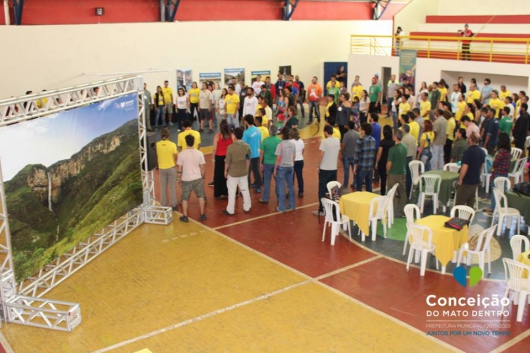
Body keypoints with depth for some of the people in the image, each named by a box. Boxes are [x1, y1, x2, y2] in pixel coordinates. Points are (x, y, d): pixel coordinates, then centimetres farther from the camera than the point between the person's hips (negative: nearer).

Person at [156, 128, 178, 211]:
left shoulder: (157, 145, -8)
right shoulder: (172, 144, -14)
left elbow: (156, 158, -1)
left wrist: (158, 168, 11)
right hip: (171, 168, -2)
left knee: (163, 188, 13)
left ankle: (164, 205, 20)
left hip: (162, 169, 2)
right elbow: (175, 158, -9)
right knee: (172, 187, 9)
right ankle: (173, 205, 15)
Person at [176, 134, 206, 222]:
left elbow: (179, 169, -6)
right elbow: (202, 167, -2)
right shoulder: (199, 153, -8)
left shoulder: (181, 154, -11)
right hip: (197, 178, 1)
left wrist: (178, 178, 9)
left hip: (186, 179, -1)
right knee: (201, 196, 17)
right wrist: (203, 177, 12)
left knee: (185, 198, 13)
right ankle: (202, 215, 22)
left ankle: (185, 216, 18)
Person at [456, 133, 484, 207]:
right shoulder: (481, 152, 5)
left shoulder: (468, 152, -21)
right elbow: (481, 167, 15)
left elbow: (464, 168, -23)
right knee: (470, 203, 16)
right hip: (476, 181, 8)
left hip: (466, 182, -8)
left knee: (459, 204, -1)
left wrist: (460, 180, -11)